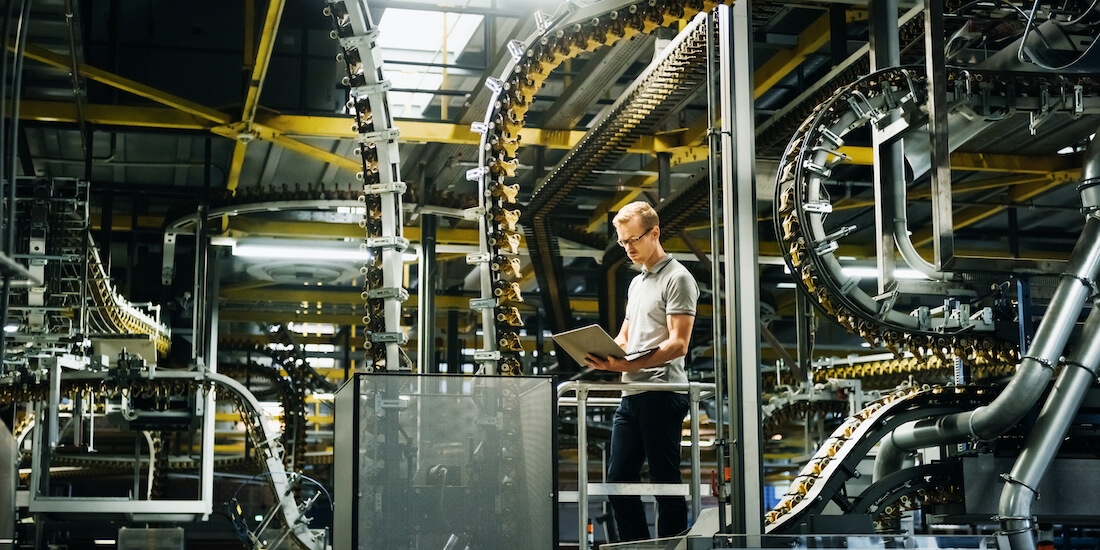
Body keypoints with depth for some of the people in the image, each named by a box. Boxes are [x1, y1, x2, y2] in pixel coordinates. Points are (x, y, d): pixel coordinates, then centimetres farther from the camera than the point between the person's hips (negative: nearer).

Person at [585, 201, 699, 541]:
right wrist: (605, 356, 3)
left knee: (665, 483, -4)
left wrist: (630, 365, -24)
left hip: (662, 393, -9)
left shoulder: (676, 278, -6)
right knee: (618, 480, 8)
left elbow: (678, 344, -14)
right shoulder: (637, 283, 21)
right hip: (631, 395, 9)